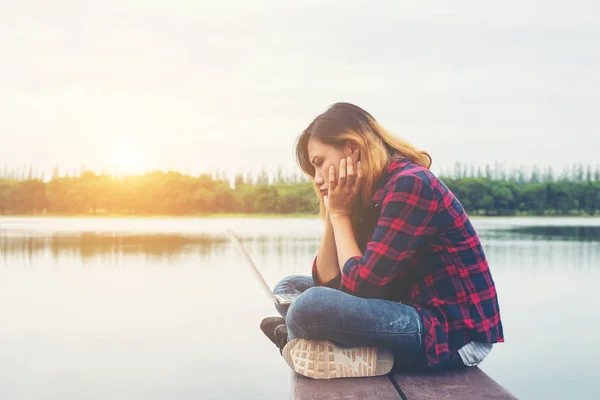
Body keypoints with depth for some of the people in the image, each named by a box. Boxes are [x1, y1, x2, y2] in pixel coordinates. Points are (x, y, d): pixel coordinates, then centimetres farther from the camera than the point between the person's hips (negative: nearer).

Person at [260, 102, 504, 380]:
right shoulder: (371, 195, 11)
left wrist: (340, 214, -7)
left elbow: (360, 286, -18)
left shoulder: (410, 185, -16)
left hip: (454, 334, -10)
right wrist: (332, 213, -1)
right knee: (290, 288, 12)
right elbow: (328, 282, 9)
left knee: (311, 306, -32)